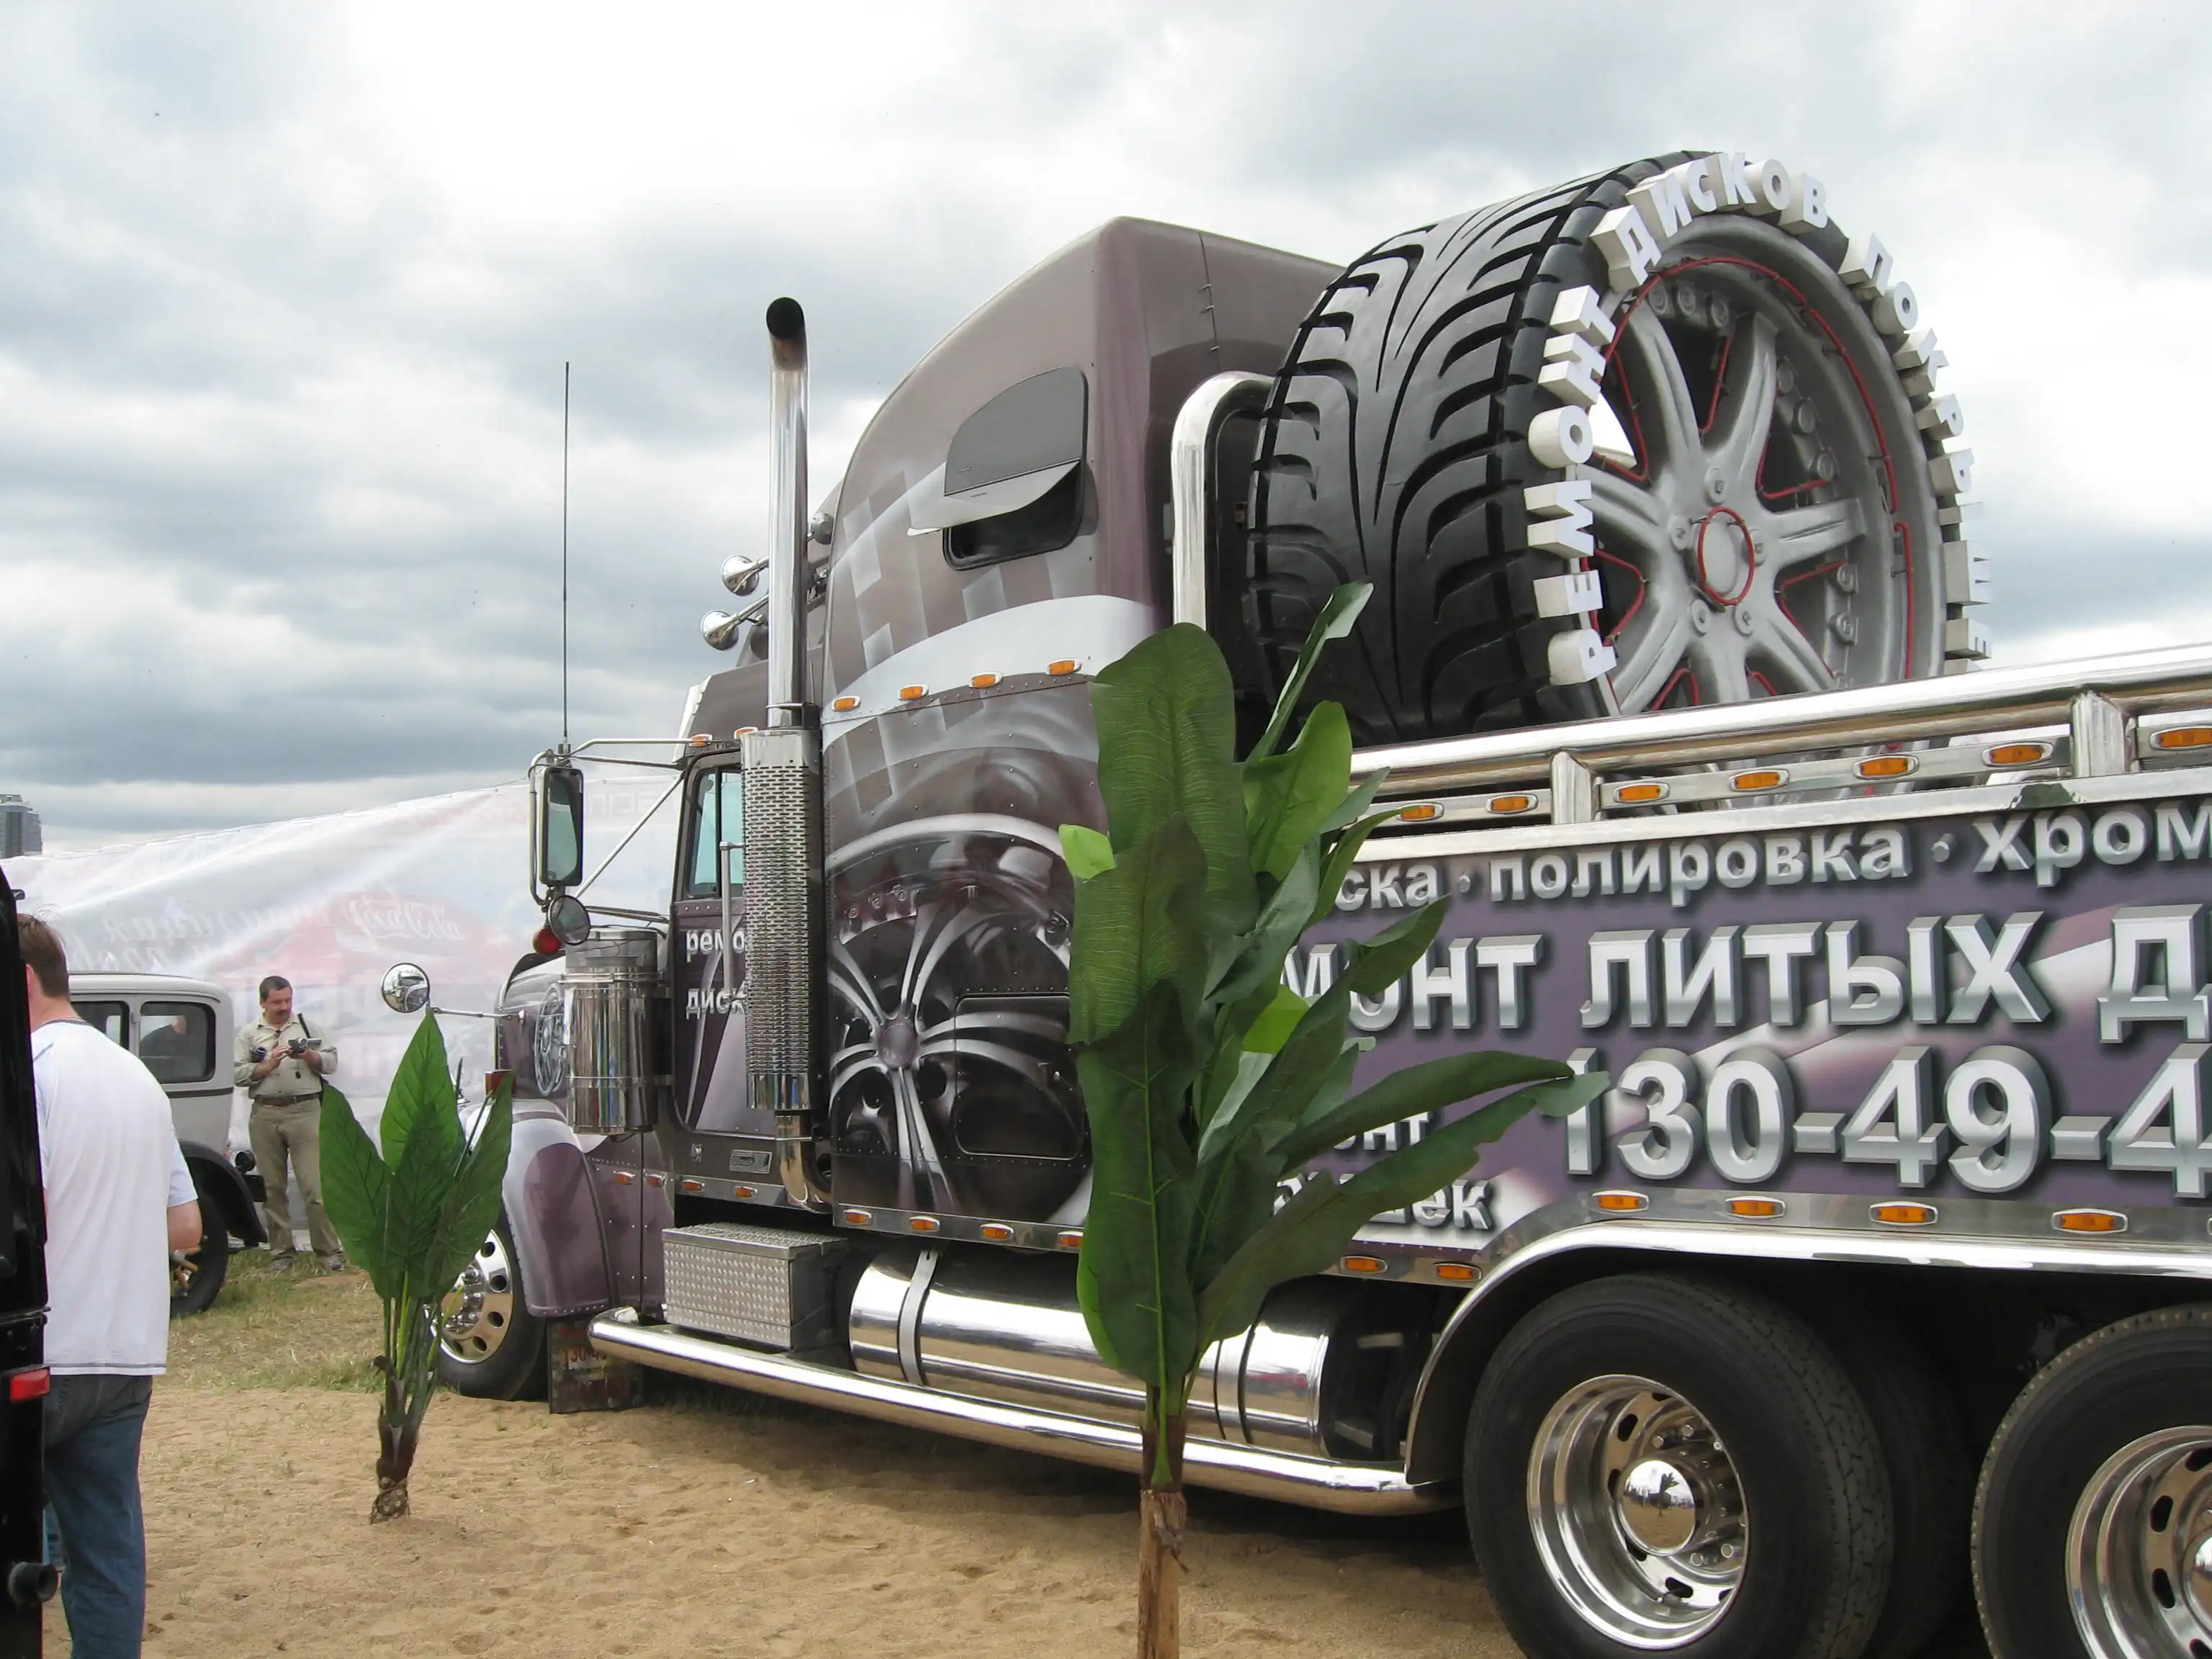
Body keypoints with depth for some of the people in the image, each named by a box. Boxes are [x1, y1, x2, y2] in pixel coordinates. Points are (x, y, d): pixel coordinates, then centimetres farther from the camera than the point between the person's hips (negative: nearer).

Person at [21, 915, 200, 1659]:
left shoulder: (31, 1068, -10)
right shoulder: (136, 1076, 13)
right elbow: (184, 1227, 16)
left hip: (41, 1355, -7)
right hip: (129, 1354, 7)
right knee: (108, 1547, 10)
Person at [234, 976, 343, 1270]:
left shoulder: (307, 1026, 11)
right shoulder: (249, 1034, 11)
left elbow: (331, 1061, 8)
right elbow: (237, 1074, 1)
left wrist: (309, 1055, -10)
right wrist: (269, 1064, -11)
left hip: (304, 1111, -2)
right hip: (265, 1115, 2)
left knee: (314, 1186, -6)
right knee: (273, 1188, 7)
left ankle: (329, 1251, -2)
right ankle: (281, 1253, 15)